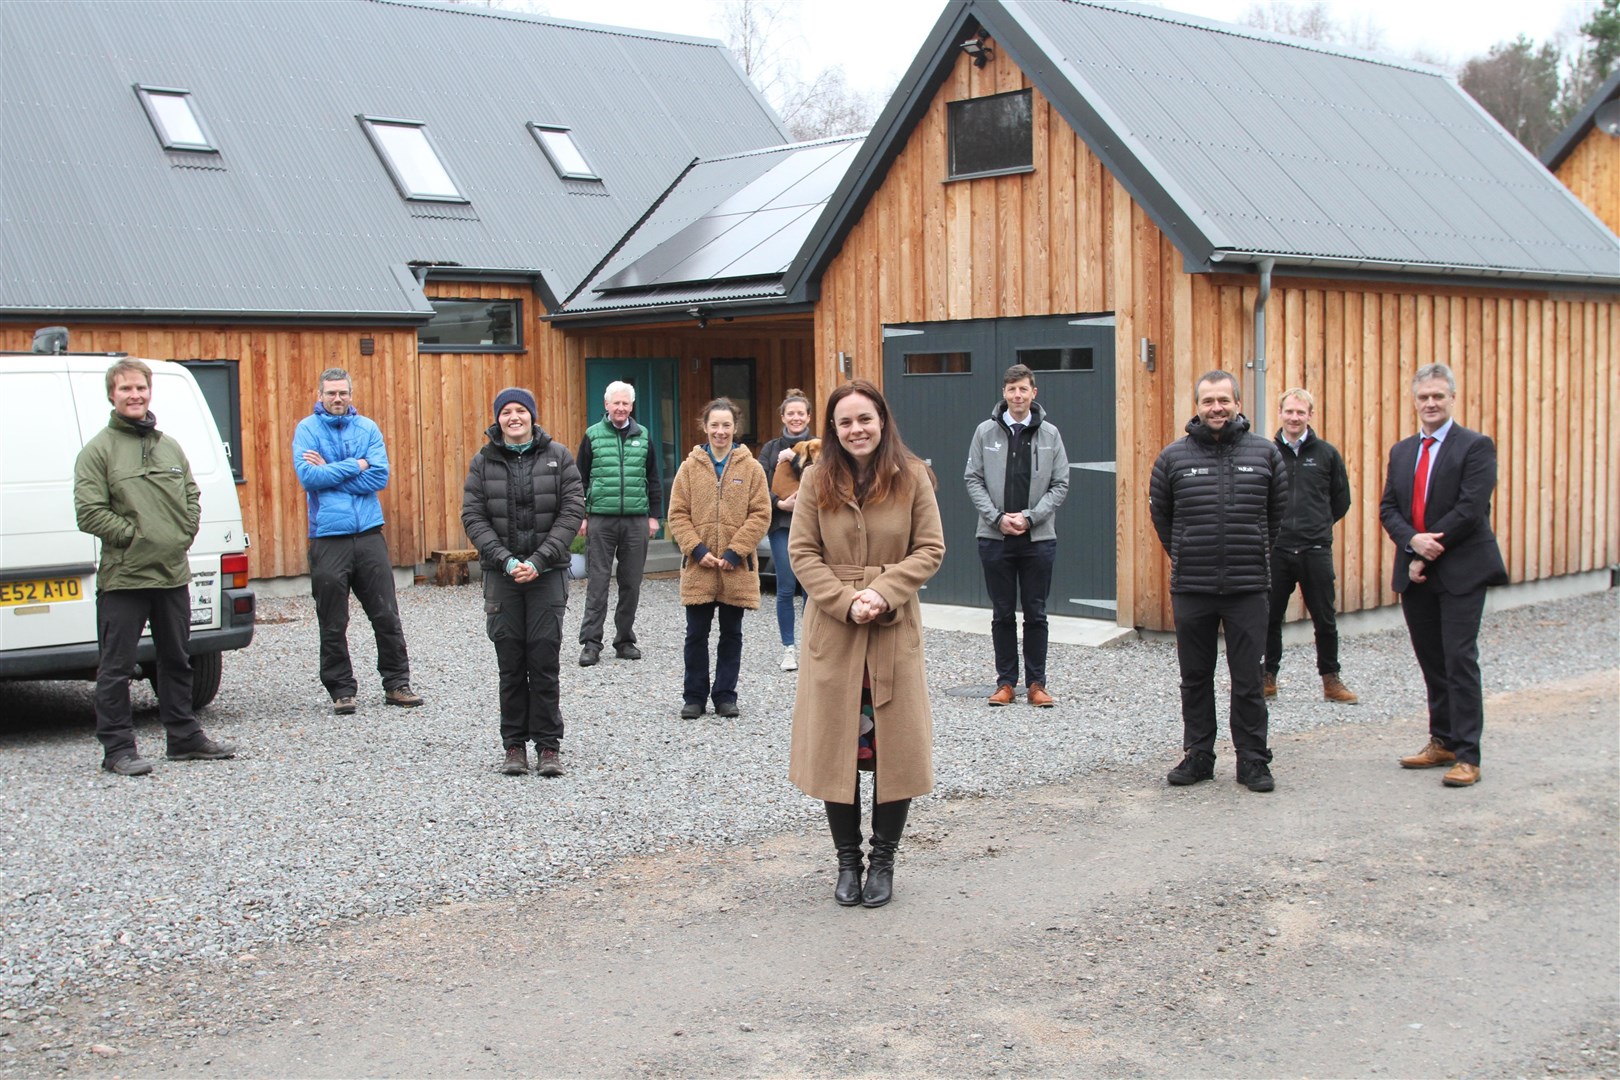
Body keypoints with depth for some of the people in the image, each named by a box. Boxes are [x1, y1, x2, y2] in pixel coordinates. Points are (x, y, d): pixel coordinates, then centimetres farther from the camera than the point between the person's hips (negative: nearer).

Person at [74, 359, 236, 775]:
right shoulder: (98, 450, -5)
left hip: (173, 574, 6)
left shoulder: (170, 447, 13)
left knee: (177, 662, 15)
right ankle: (118, 749, 7)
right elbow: (89, 512, -12)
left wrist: (183, 536, 1)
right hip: (122, 578, -6)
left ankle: (185, 738, 25)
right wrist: (134, 536, -14)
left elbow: (192, 498, 15)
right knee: (115, 668, -1)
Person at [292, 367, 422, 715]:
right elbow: (307, 476, -12)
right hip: (327, 538, -2)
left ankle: (397, 683, 15)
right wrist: (355, 466, -9)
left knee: (387, 616, 5)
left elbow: (380, 476, -6)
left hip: (369, 534, 2)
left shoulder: (368, 428, 7)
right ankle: (341, 689, 15)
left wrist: (329, 471, -9)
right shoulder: (307, 429, 2)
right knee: (333, 624, 4)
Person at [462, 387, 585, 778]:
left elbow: (572, 511, -3)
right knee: (510, 662, 4)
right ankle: (514, 745, 13)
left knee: (544, 659, -3)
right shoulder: (483, 461, 5)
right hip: (501, 573, 1)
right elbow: (473, 516, 0)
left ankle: (548, 745, 6)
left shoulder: (558, 456, 2)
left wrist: (538, 559, -12)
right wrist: (505, 559, -12)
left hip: (547, 572, -1)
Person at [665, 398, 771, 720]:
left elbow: (760, 514, -4)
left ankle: (725, 695, 20)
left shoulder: (751, 468, 0)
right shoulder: (690, 467, 2)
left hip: (737, 569, 0)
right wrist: (697, 550, -11)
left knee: (731, 634, 9)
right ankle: (694, 696, 17)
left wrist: (735, 552, -12)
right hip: (698, 567, 0)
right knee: (696, 634, 6)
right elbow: (677, 514, 1)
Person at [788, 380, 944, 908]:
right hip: (832, 628, 0)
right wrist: (846, 601, -13)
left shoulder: (912, 477, -1)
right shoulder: (818, 479, 1)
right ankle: (848, 860, 20)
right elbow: (802, 551, -1)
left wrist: (884, 592, -15)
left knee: (896, 747, 3)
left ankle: (883, 859, 19)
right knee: (835, 746, 5)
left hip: (895, 631, 0)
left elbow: (930, 549, -1)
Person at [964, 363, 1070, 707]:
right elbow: (973, 479, 2)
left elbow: (1060, 485, 0)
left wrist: (1030, 517, -11)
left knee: (1035, 614, 6)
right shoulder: (986, 432, 2)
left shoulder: (1049, 433, 1)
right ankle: (1006, 681, 16)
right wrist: (998, 517, -9)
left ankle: (1036, 683, 14)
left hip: (1038, 538, 0)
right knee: (1002, 614, 7)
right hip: (995, 537, 0)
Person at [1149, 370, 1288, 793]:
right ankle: (1198, 755, 20)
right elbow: (1161, 515, 14)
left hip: (1248, 587, -1)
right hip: (1190, 589, 1)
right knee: (1195, 678, 10)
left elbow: (1278, 512, 14)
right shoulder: (1174, 457, 2)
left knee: (1248, 680, 2)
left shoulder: (1265, 453, 3)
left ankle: (1252, 761, 12)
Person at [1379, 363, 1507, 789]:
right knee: (1432, 664, 11)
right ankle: (1442, 742, 21)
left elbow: (1471, 509, -15)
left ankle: (1467, 756, -4)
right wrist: (1412, 541, -12)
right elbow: (1388, 509, 8)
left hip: (1461, 572, -6)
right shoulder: (1401, 451, 14)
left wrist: (1429, 553, -13)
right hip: (1415, 574, 6)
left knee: (1459, 661, -8)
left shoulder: (1476, 447, -5)